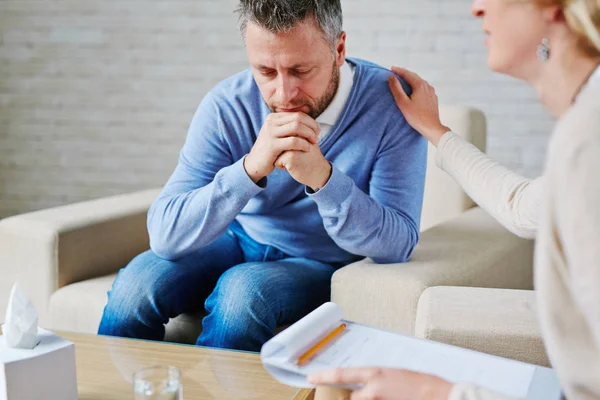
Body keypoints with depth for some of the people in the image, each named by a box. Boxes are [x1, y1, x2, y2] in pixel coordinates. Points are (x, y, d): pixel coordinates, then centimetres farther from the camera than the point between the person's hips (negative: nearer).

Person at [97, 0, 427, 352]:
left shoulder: (390, 103, -21)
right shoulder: (226, 107, -17)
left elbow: (399, 243, -23)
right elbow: (165, 234, -22)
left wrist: (323, 176, -40)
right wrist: (251, 168, -38)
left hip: (323, 265, -2)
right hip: (238, 243, 2)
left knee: (243, 288, -32)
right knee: (139, 280, -23)